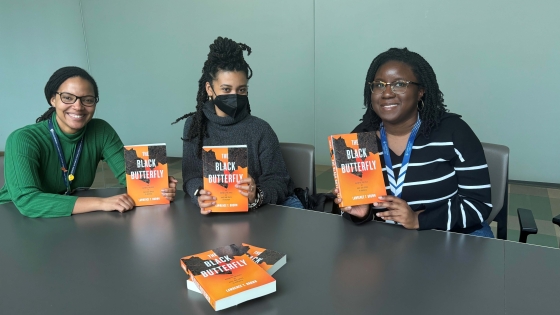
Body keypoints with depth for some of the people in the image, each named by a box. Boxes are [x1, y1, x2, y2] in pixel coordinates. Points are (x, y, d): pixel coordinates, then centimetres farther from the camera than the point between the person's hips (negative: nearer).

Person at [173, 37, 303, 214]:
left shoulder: (260, 130, -9)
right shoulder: (194, 125, 0)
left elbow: (277, 181, -12)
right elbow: (191, 176, -4)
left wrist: (257, 195, -33)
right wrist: (200, 196, -26)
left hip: (265, 207, -2)